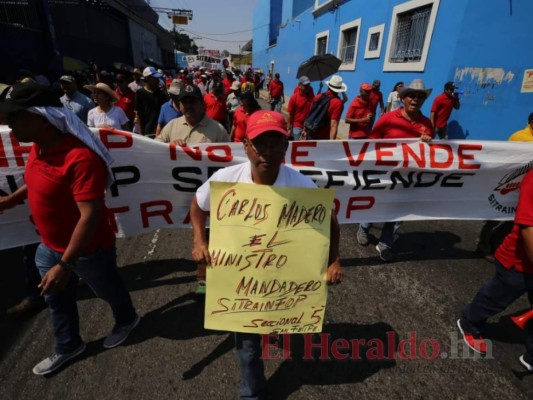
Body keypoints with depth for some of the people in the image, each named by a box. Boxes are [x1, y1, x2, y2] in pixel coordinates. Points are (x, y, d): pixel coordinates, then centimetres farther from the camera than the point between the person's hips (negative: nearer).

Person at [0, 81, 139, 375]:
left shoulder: (80, 157, -33)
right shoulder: (38, 147, -3)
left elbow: (90, 215, -34)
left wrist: (65, 264, -33)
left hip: (88, 249, -8)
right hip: (50, 246, 9)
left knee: (107, 290, 19)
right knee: (56, 299, 25)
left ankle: (126, 320, 50)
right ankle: (68, 346, 50)